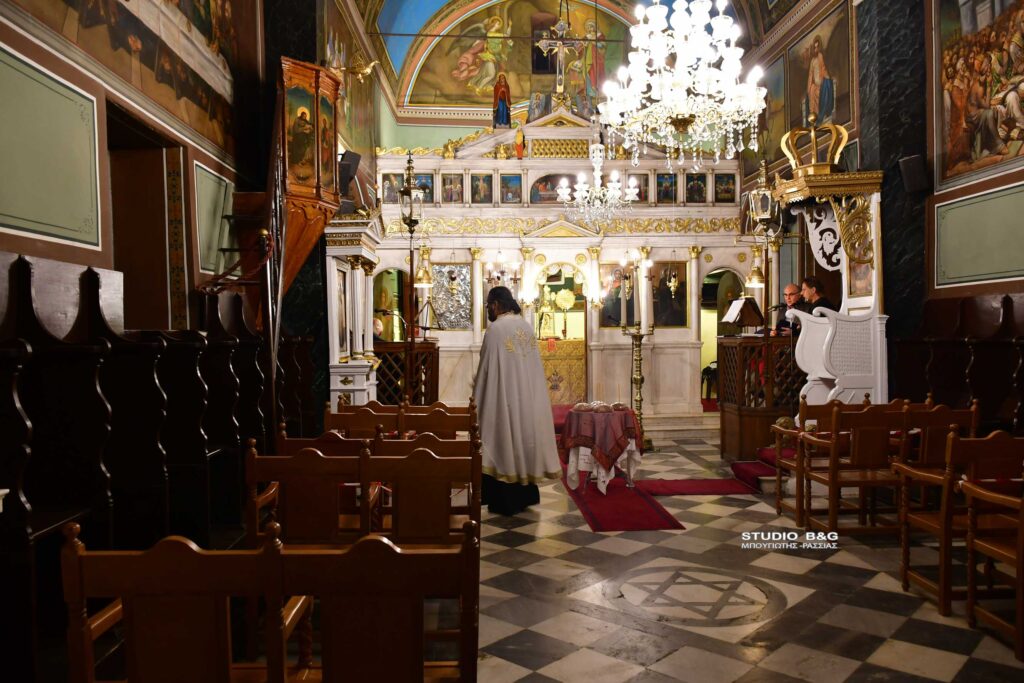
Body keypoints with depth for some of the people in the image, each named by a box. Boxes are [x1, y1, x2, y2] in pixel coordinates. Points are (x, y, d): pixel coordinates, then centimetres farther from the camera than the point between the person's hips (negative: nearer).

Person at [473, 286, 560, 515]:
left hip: (503, 397, -7)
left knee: (504, 442, 0)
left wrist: (477, 394, -1)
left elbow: (486, 368, -11)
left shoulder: (496, 329, -13)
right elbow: (534, 366, 11)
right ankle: (525, 495, 23)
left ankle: (505, 501, 6)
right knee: (524, 435, 14)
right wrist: (526, 389, 19)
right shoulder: (527, 327, 8)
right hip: (528, 397, 7)